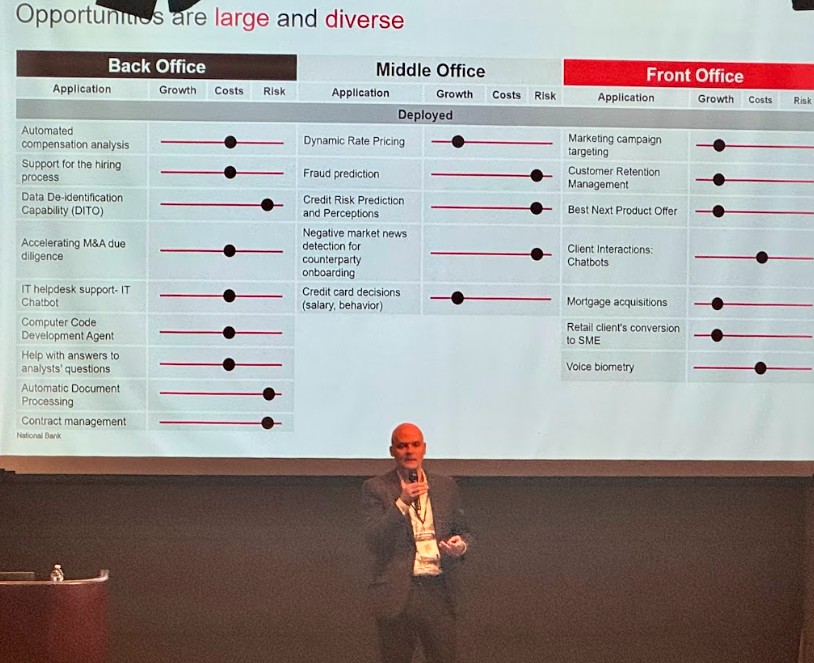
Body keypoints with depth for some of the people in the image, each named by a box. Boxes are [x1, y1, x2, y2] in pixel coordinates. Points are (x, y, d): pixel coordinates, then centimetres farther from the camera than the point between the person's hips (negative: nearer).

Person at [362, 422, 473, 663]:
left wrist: (461, 544, -6)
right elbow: (373, 540, -10)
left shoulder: (446, 486, 11)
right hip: (396, 593, -2)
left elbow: (463, 531, 18)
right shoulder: (376, 488, 0)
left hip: (438, 590, 3)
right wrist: (401, 503, -20)